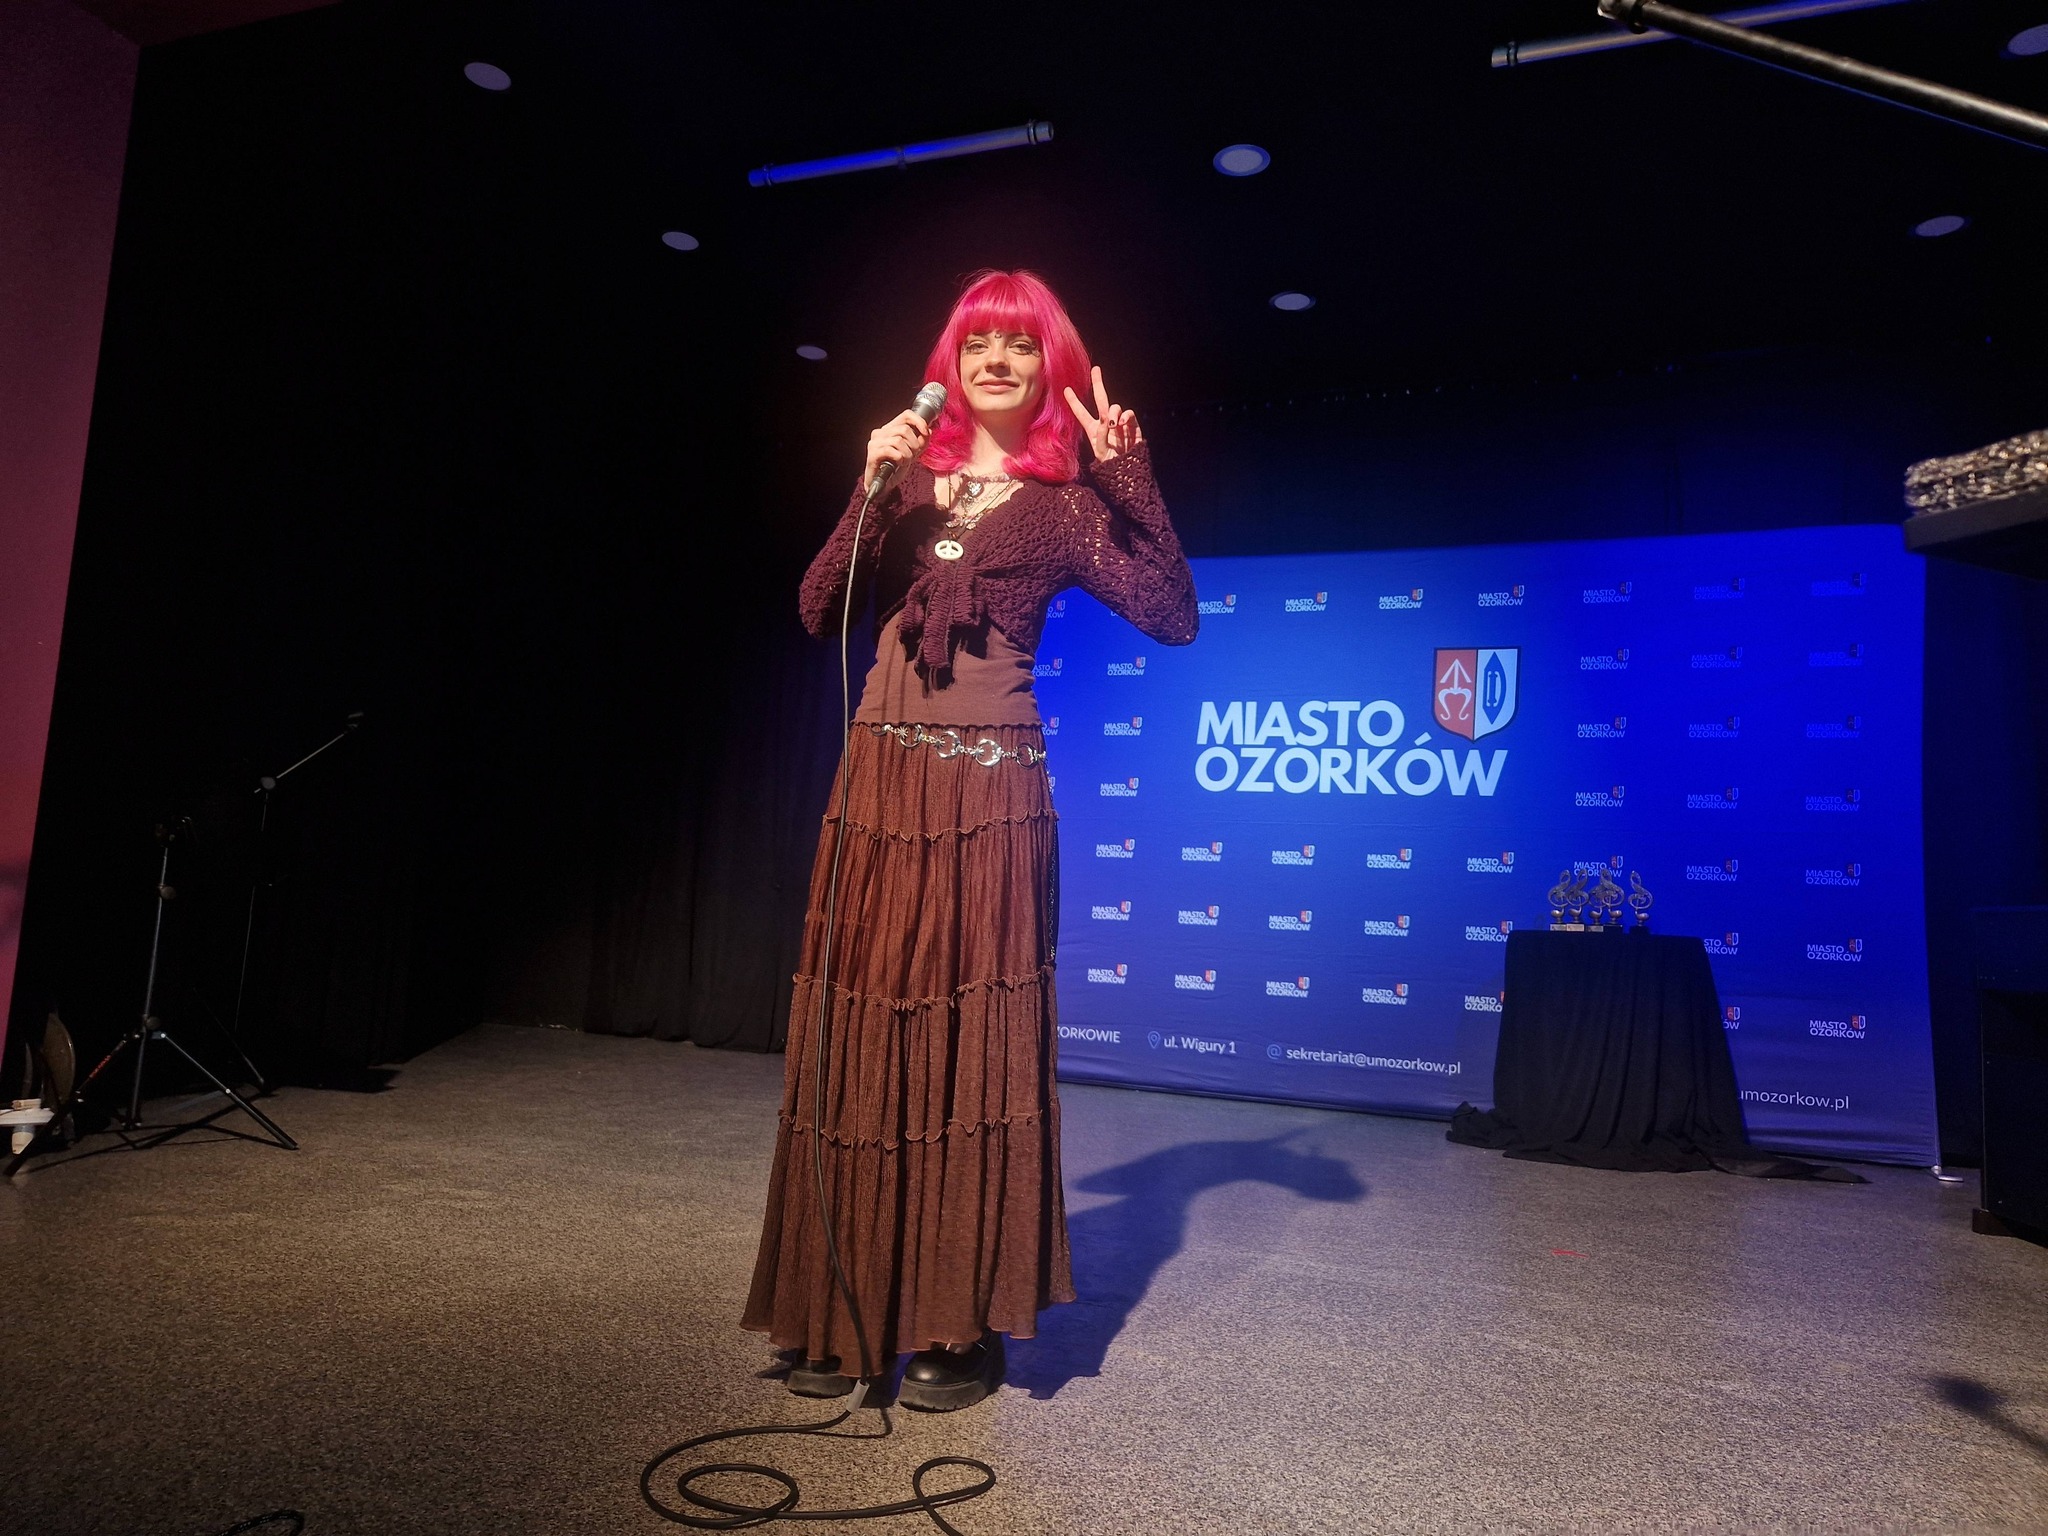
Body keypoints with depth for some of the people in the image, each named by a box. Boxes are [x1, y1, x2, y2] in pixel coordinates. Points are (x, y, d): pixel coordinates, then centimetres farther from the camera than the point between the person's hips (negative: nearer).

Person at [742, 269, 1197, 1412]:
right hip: (878, 783, 4)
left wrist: (1127, 472, -9)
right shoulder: (911, 477, 15)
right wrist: (870, 494, -5)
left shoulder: (1064, 502, 5)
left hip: (989, 798, -3)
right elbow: (820, 612, 5)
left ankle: (964, 1327, 16)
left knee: (974, 1049, 2)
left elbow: (1172, 616, -7)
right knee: (863, 1046, 6)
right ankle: (847, 1316, 21)